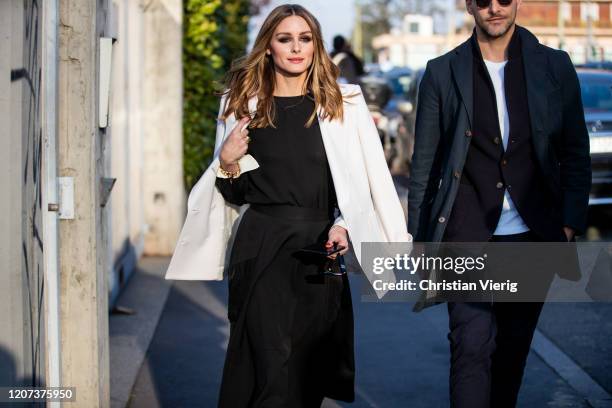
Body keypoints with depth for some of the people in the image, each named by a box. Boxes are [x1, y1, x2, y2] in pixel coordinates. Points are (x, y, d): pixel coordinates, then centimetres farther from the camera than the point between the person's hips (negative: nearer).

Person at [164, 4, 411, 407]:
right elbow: (235, 195, 13)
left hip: (322, 250, 1)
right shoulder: (241, 105, 8)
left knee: (313, 365, 5)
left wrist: (344, 224, -10)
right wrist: (228, 161, -6)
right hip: (261, 249, -1)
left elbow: (367, 181, 5)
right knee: (271, 365, -7)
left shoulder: (345, 103, 6)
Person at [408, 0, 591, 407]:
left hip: (532, 236, 2)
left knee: (514, 344, 12)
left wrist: (571, 222, 0)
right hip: (468, 236, -2)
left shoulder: (555, 67, 4)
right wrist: (419, 241, 4)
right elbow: (424, 164, 5)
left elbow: (576, 153, 8)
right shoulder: (442, 73, 1)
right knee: (472, 344, -10)